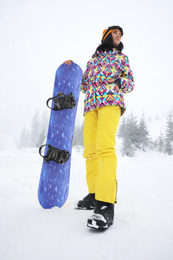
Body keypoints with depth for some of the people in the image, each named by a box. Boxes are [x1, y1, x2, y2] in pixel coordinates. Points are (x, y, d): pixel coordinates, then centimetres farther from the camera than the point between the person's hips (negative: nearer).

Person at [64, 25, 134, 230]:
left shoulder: (122, 57, 25)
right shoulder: (92, 60, 31)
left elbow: (131, 83, 17)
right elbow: (84, 85, 29)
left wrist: (119, 81, -3)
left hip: (111, 101, -4)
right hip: (91, 105, 5)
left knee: (105, 146, -26)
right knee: (90, 150, -4)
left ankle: (106, 204, -32)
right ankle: (94, 195, 4)